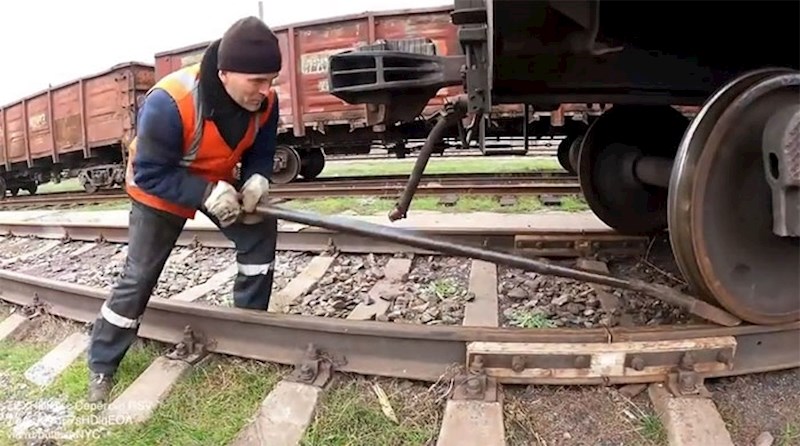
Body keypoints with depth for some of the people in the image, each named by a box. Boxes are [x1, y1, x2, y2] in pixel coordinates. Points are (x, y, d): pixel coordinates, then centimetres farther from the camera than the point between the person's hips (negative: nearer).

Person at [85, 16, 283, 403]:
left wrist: (257, 180, -30)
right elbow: (149, 174, -31)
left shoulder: (264, 102, -22)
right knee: (139, 277, -2)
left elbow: (260, 153, -7)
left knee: (260, 235, -7)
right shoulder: (168, 104, -40)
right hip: (159, 191, -5)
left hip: (218, 183, 5)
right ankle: (101, 364, 17)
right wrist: (207, 194, -42)